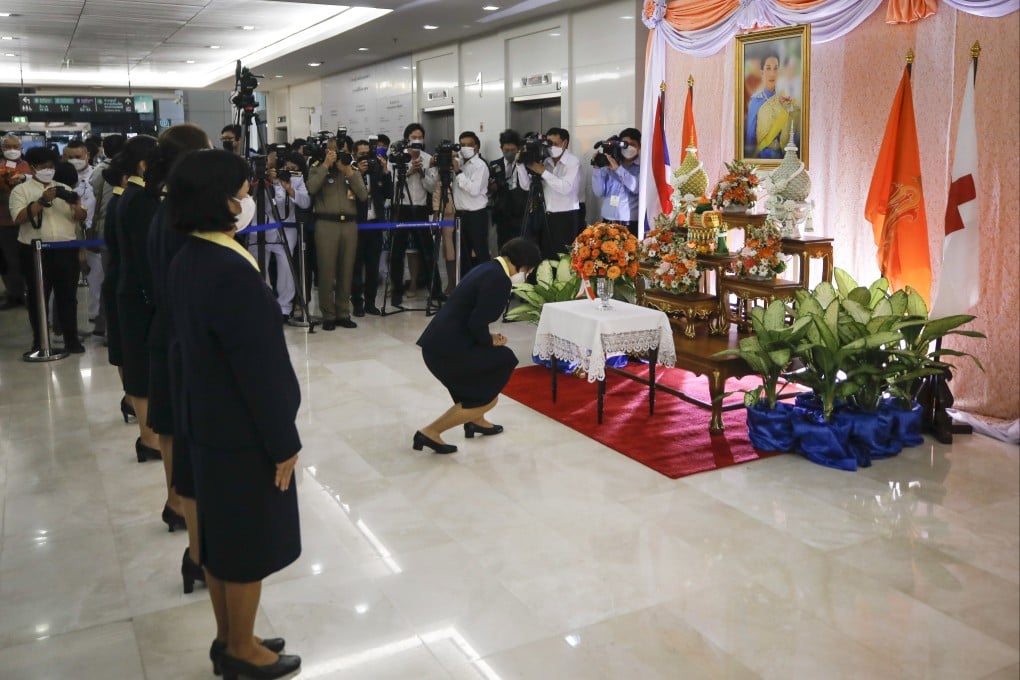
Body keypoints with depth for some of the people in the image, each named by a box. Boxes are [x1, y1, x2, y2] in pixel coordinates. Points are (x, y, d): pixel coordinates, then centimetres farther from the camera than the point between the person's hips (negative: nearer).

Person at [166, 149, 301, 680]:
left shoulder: (187, 261, 4)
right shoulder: (232, 271, -26)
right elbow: (259, 366, -24)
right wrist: (283, 441, -15)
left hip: (207, 422, 9)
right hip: (243, 431, -9)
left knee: (221, 536, 20)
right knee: (250, 541, 8)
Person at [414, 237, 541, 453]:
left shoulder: (489, 268, 15)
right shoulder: (498, 279, -15)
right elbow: (477, 324, -20)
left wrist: (488, 338, 11)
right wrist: (490, 341, -1)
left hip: (441, 342, 10)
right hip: (445, 349, -10)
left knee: (501, 359, 27)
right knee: (486, 398, 5)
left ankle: (475, 420, 35)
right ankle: (430, 432, 3)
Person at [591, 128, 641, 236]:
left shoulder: (641, 167, 2)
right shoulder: (609, 165, 12)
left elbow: (636, 187, -15)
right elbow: (599, 192, 7)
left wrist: (618, 168, -18)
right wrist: (597, 168, -3)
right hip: (608, 222, 3)